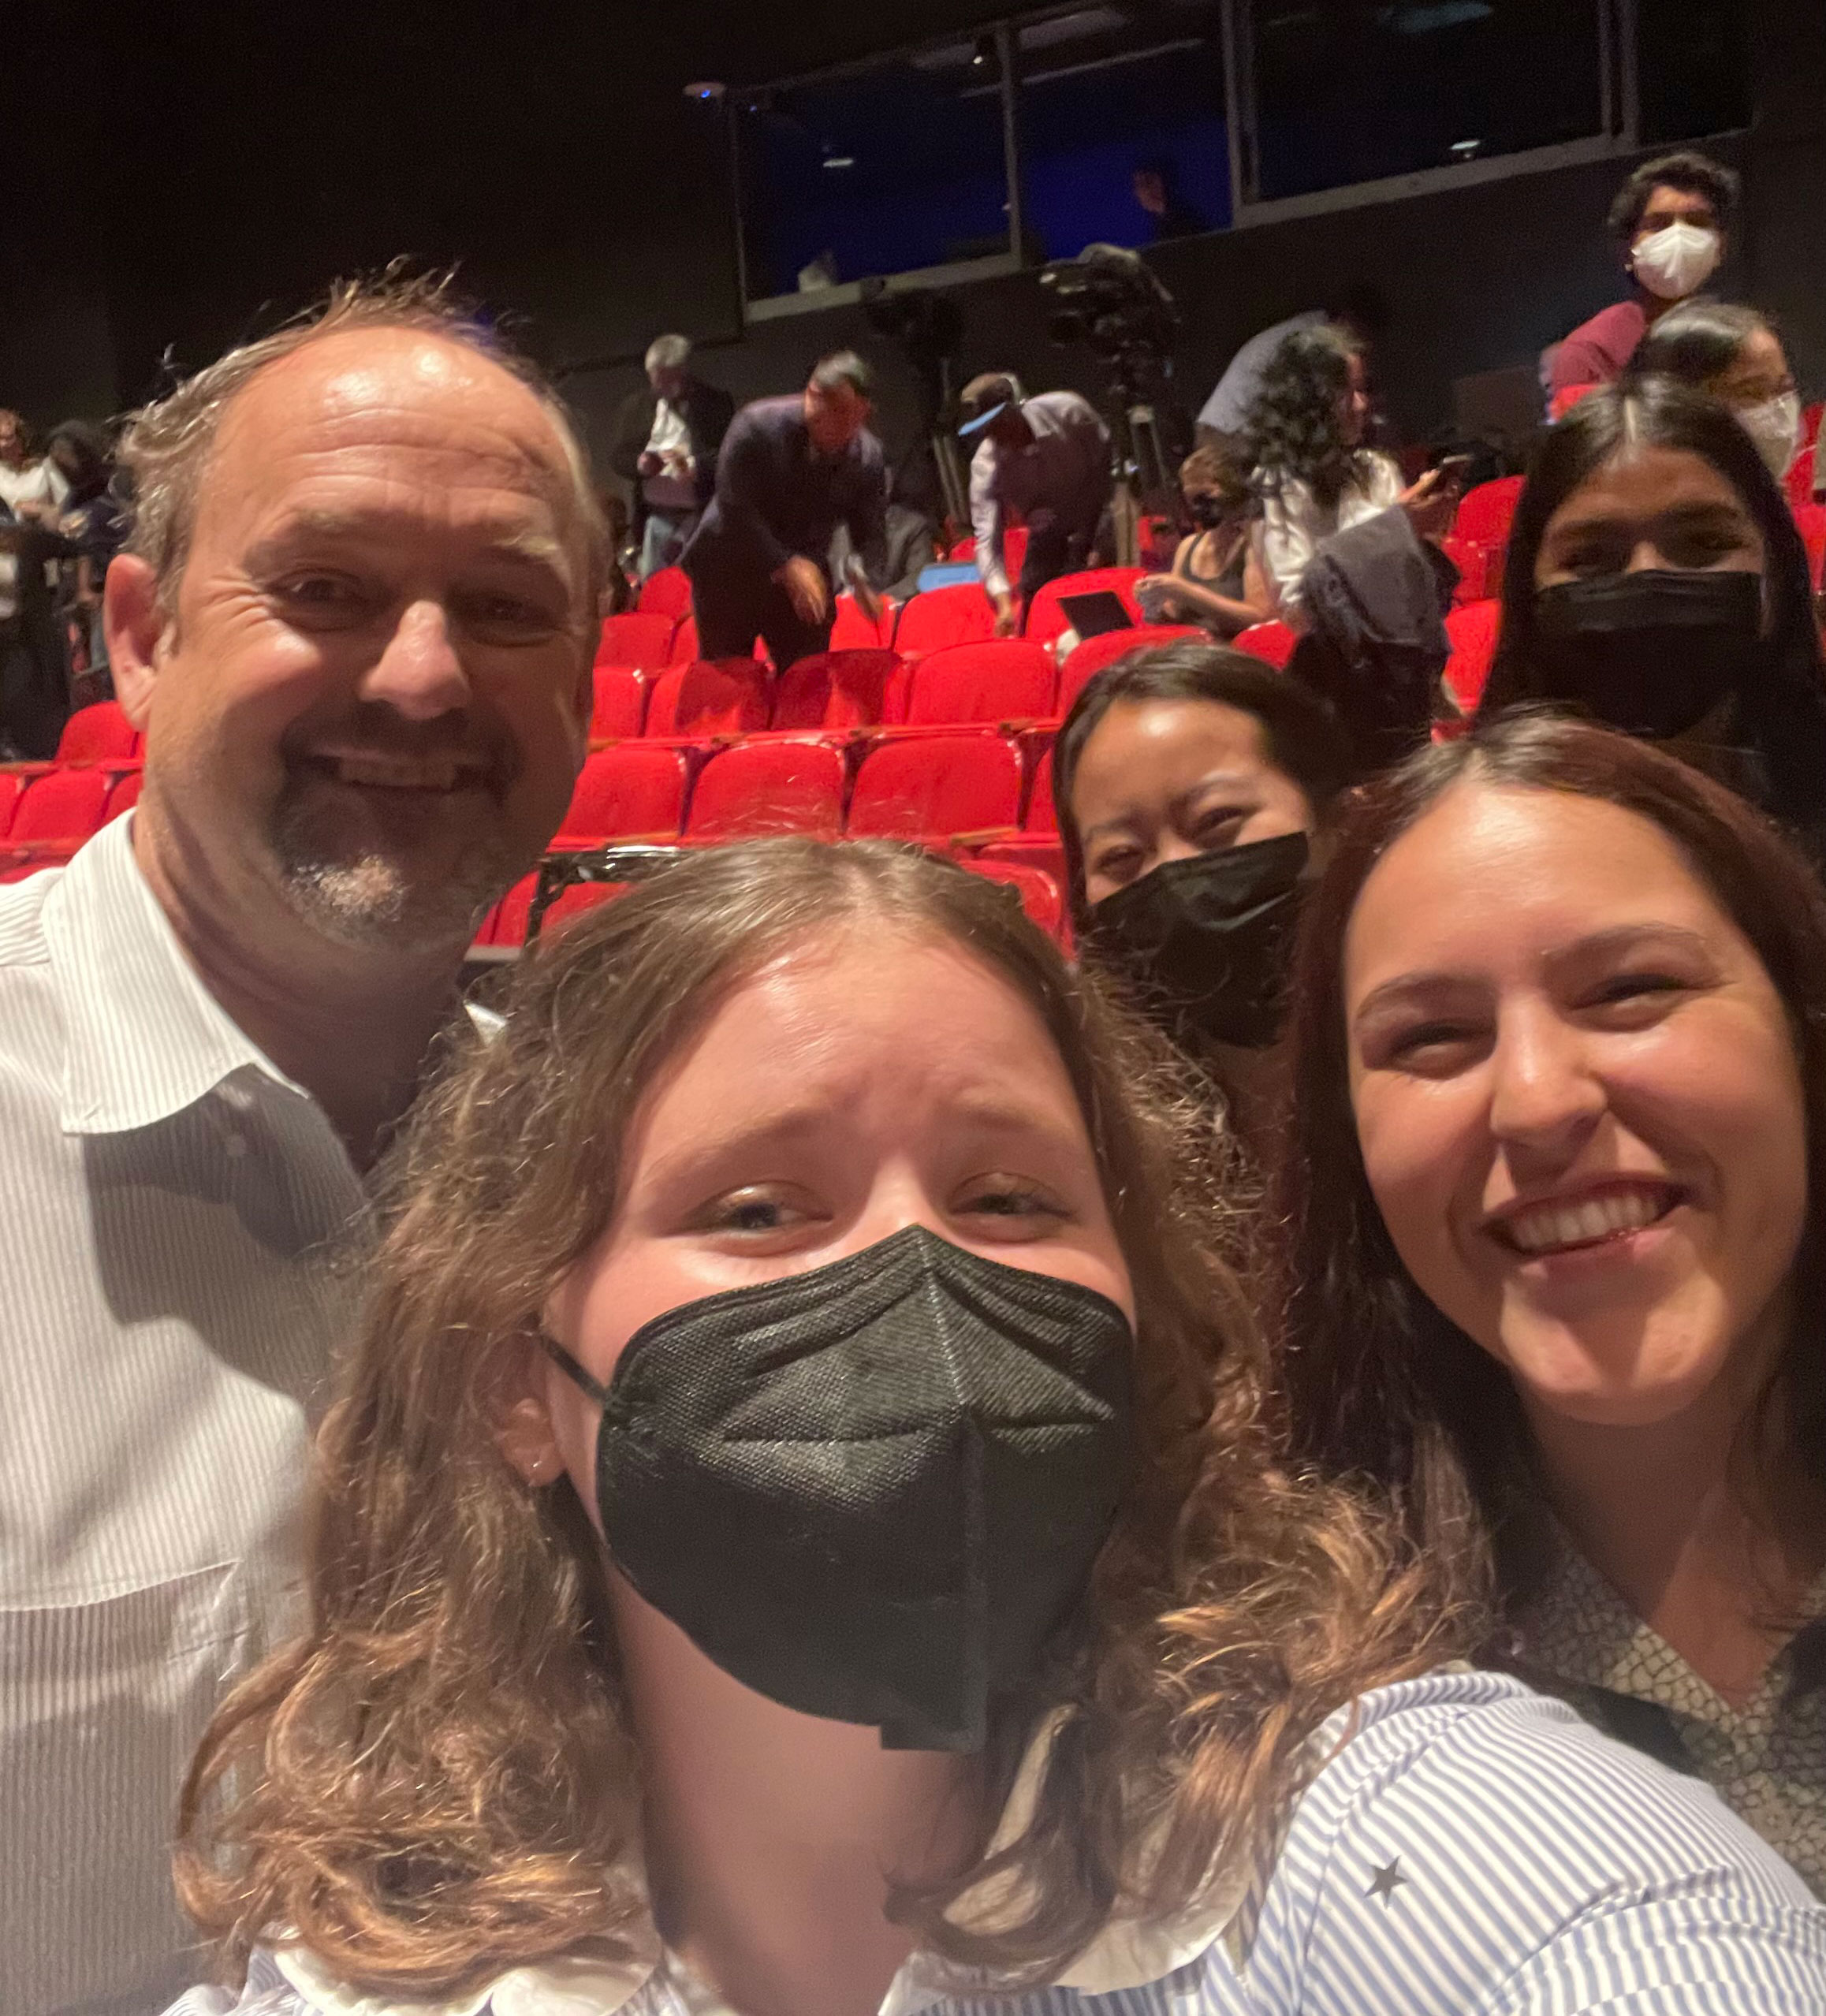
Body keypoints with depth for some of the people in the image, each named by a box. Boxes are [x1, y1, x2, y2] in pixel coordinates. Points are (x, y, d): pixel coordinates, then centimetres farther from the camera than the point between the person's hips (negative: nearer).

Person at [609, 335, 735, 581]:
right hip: (655, 517, 3)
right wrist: (638, 464, -12)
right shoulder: (636, 404, 10)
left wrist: (695, 466, -23)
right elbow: (617, 457, 11)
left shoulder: (716, 402, 0)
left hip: (703, 517, -3)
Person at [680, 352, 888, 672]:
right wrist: (786, 565, -35)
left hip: (805, 576, 3)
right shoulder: (757, 426, -22)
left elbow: (870, 532, -4)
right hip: (729, 574, -2)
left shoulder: (868, 457, -10)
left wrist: (863, 575, -28)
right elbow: (735, 507, -25)